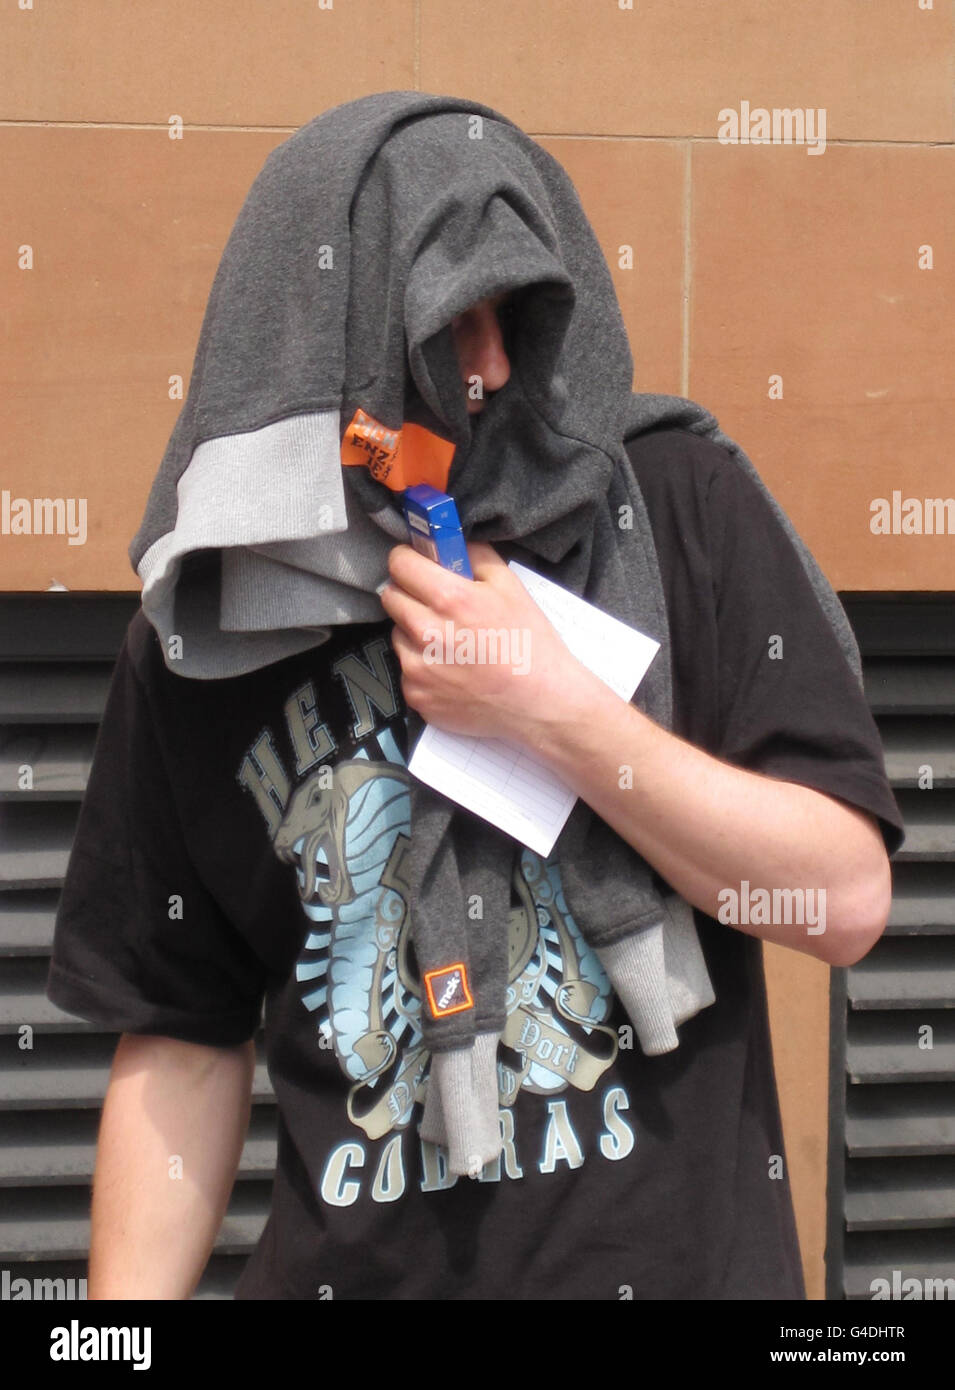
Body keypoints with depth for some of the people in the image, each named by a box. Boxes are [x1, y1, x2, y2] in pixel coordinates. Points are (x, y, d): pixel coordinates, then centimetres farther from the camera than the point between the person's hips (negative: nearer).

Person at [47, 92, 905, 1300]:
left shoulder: (680, 506, -8)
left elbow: (847, 901, -11)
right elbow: (183, 1041, 1)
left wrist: (558, 713, -21)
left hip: (689, 1257, -1)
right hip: (355, 1267, 1)